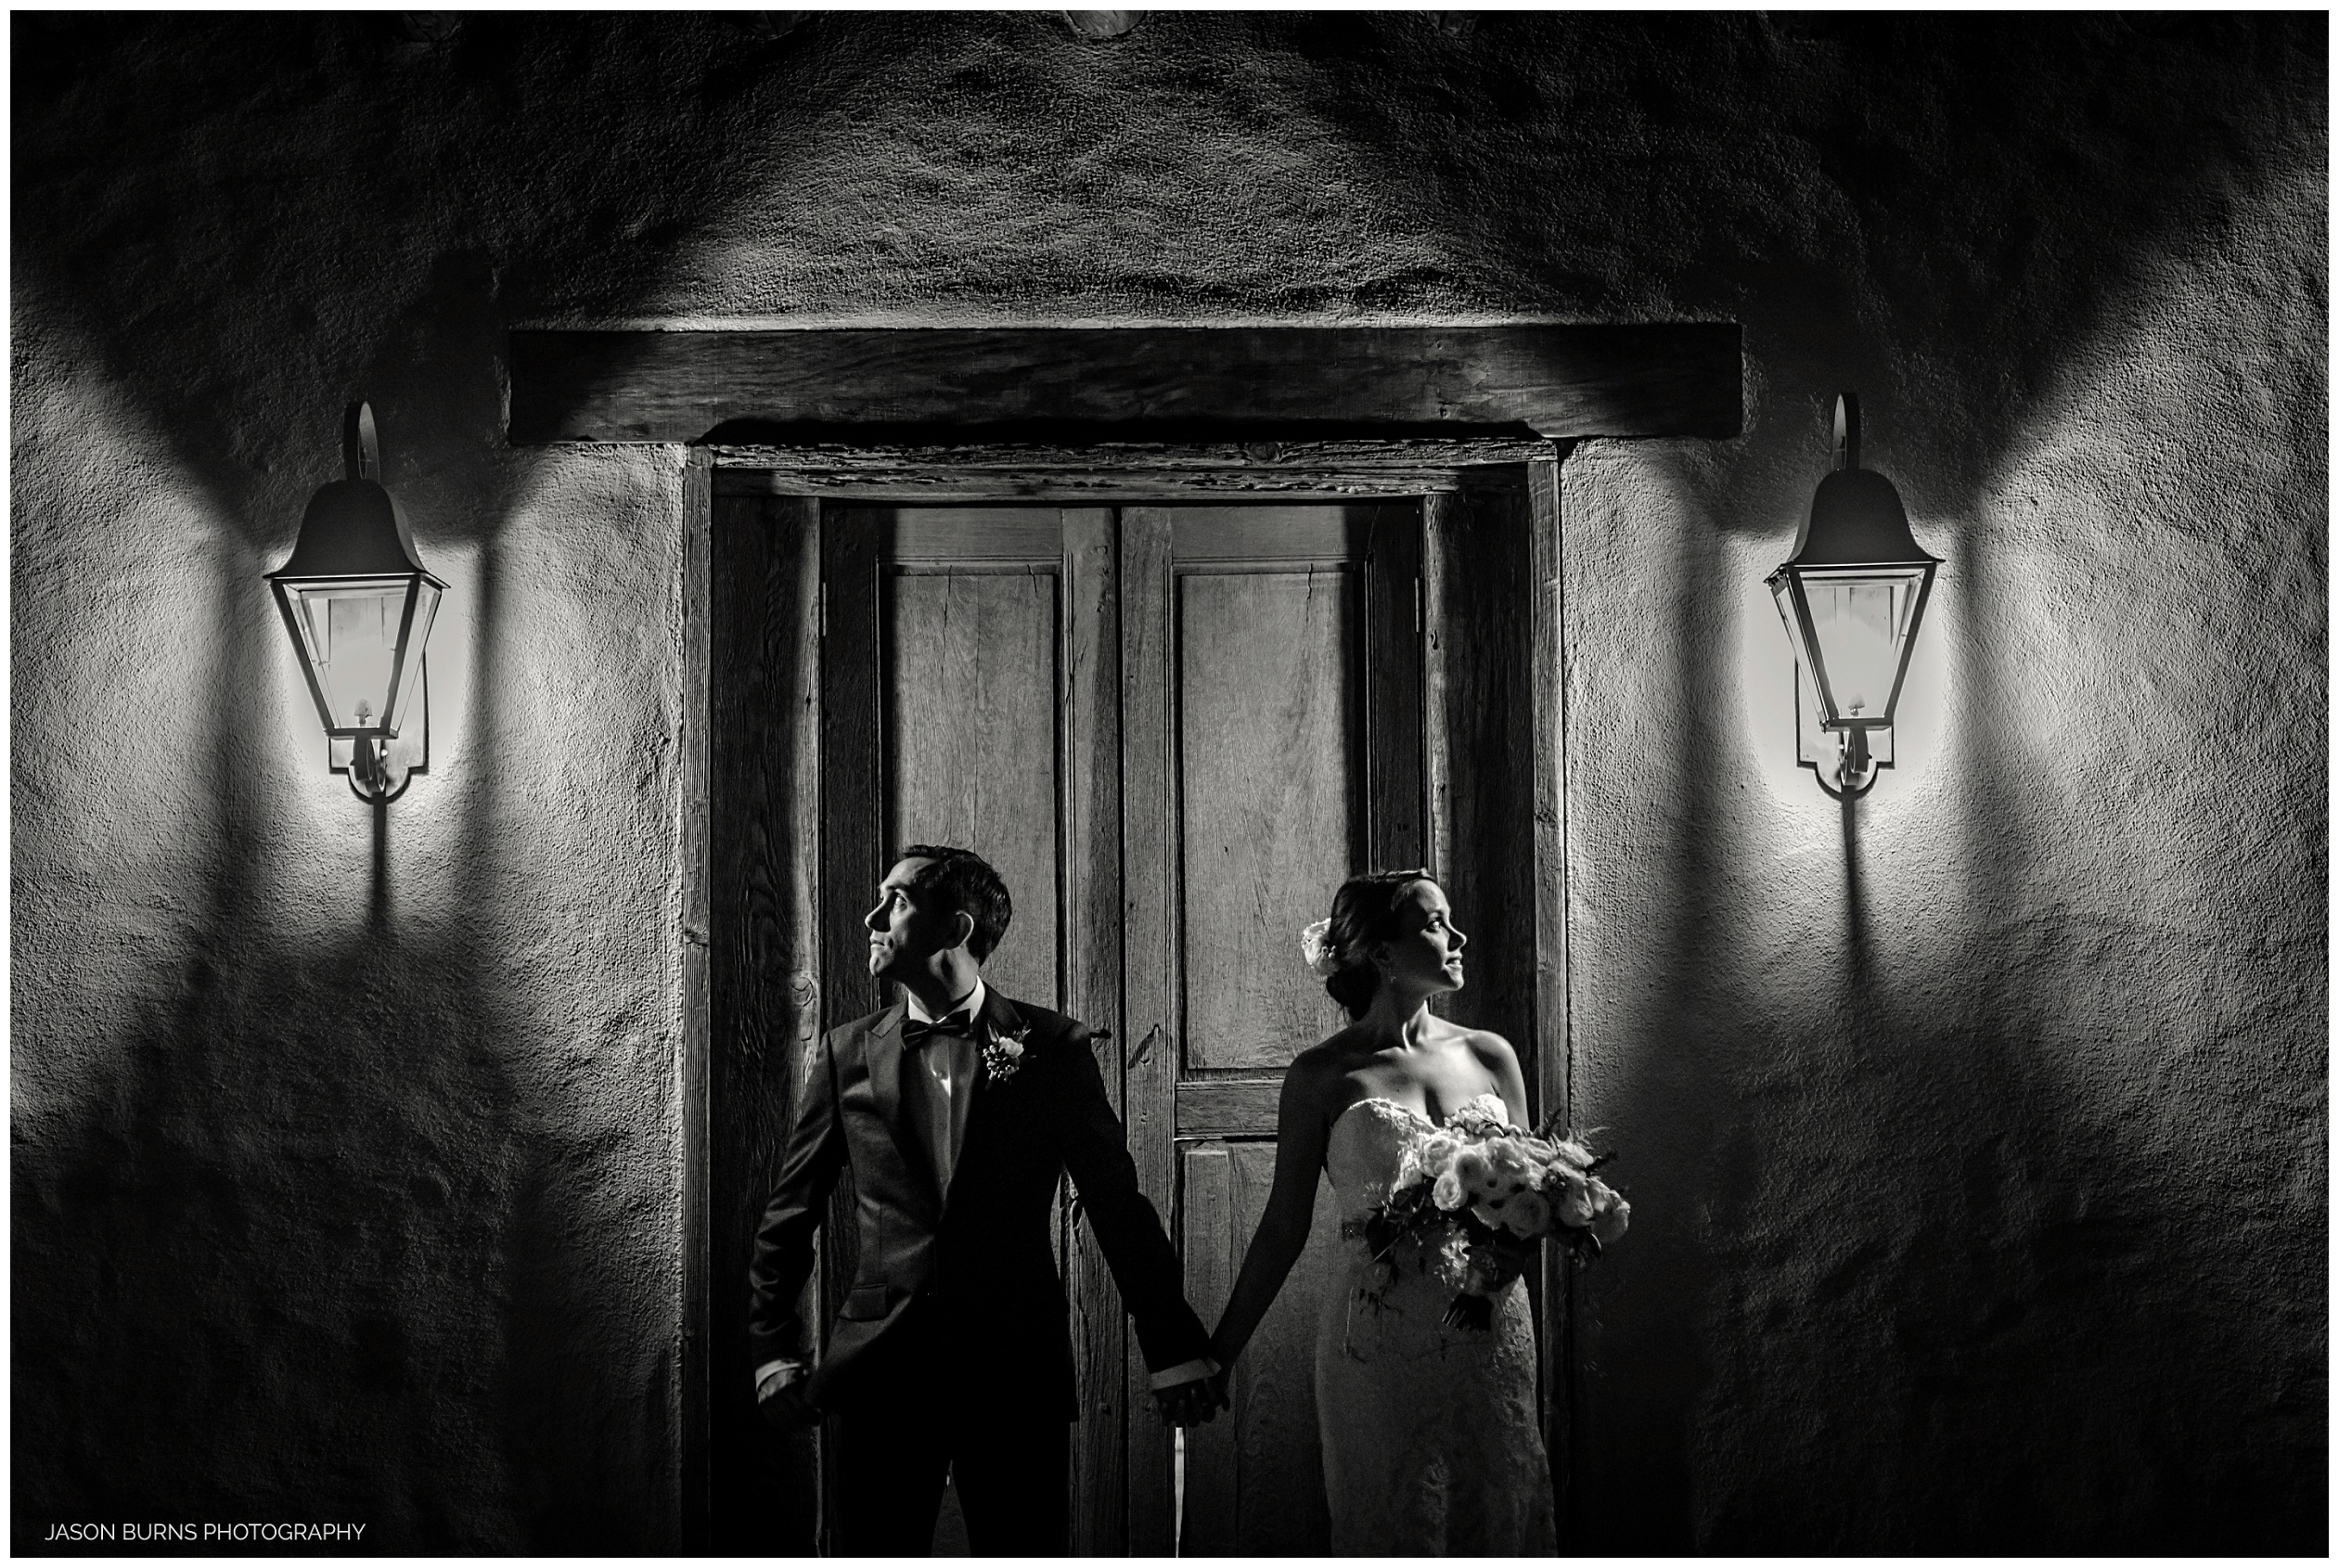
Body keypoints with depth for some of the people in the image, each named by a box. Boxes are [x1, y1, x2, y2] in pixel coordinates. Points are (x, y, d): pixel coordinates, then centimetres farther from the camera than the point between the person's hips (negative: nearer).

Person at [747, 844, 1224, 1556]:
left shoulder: (1053, 1048, 2)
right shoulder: (845, 1055, 7)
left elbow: (1117, 1202, 4)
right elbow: (789, 1218, 12)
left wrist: (1174, 1350, 2)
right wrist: (775, 1350, 5)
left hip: (1019, 1370, -1)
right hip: (882, 1372, 1)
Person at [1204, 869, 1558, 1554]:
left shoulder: (1489, 1056, 7)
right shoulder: (1324, 1075, -2)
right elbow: (1284, 1227, 1)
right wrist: (1219, 1354, 1)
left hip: (1491, 1335, 3)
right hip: (1379, 1341, -3)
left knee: (1499, 1522, 8)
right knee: (1391, 1530, 5)